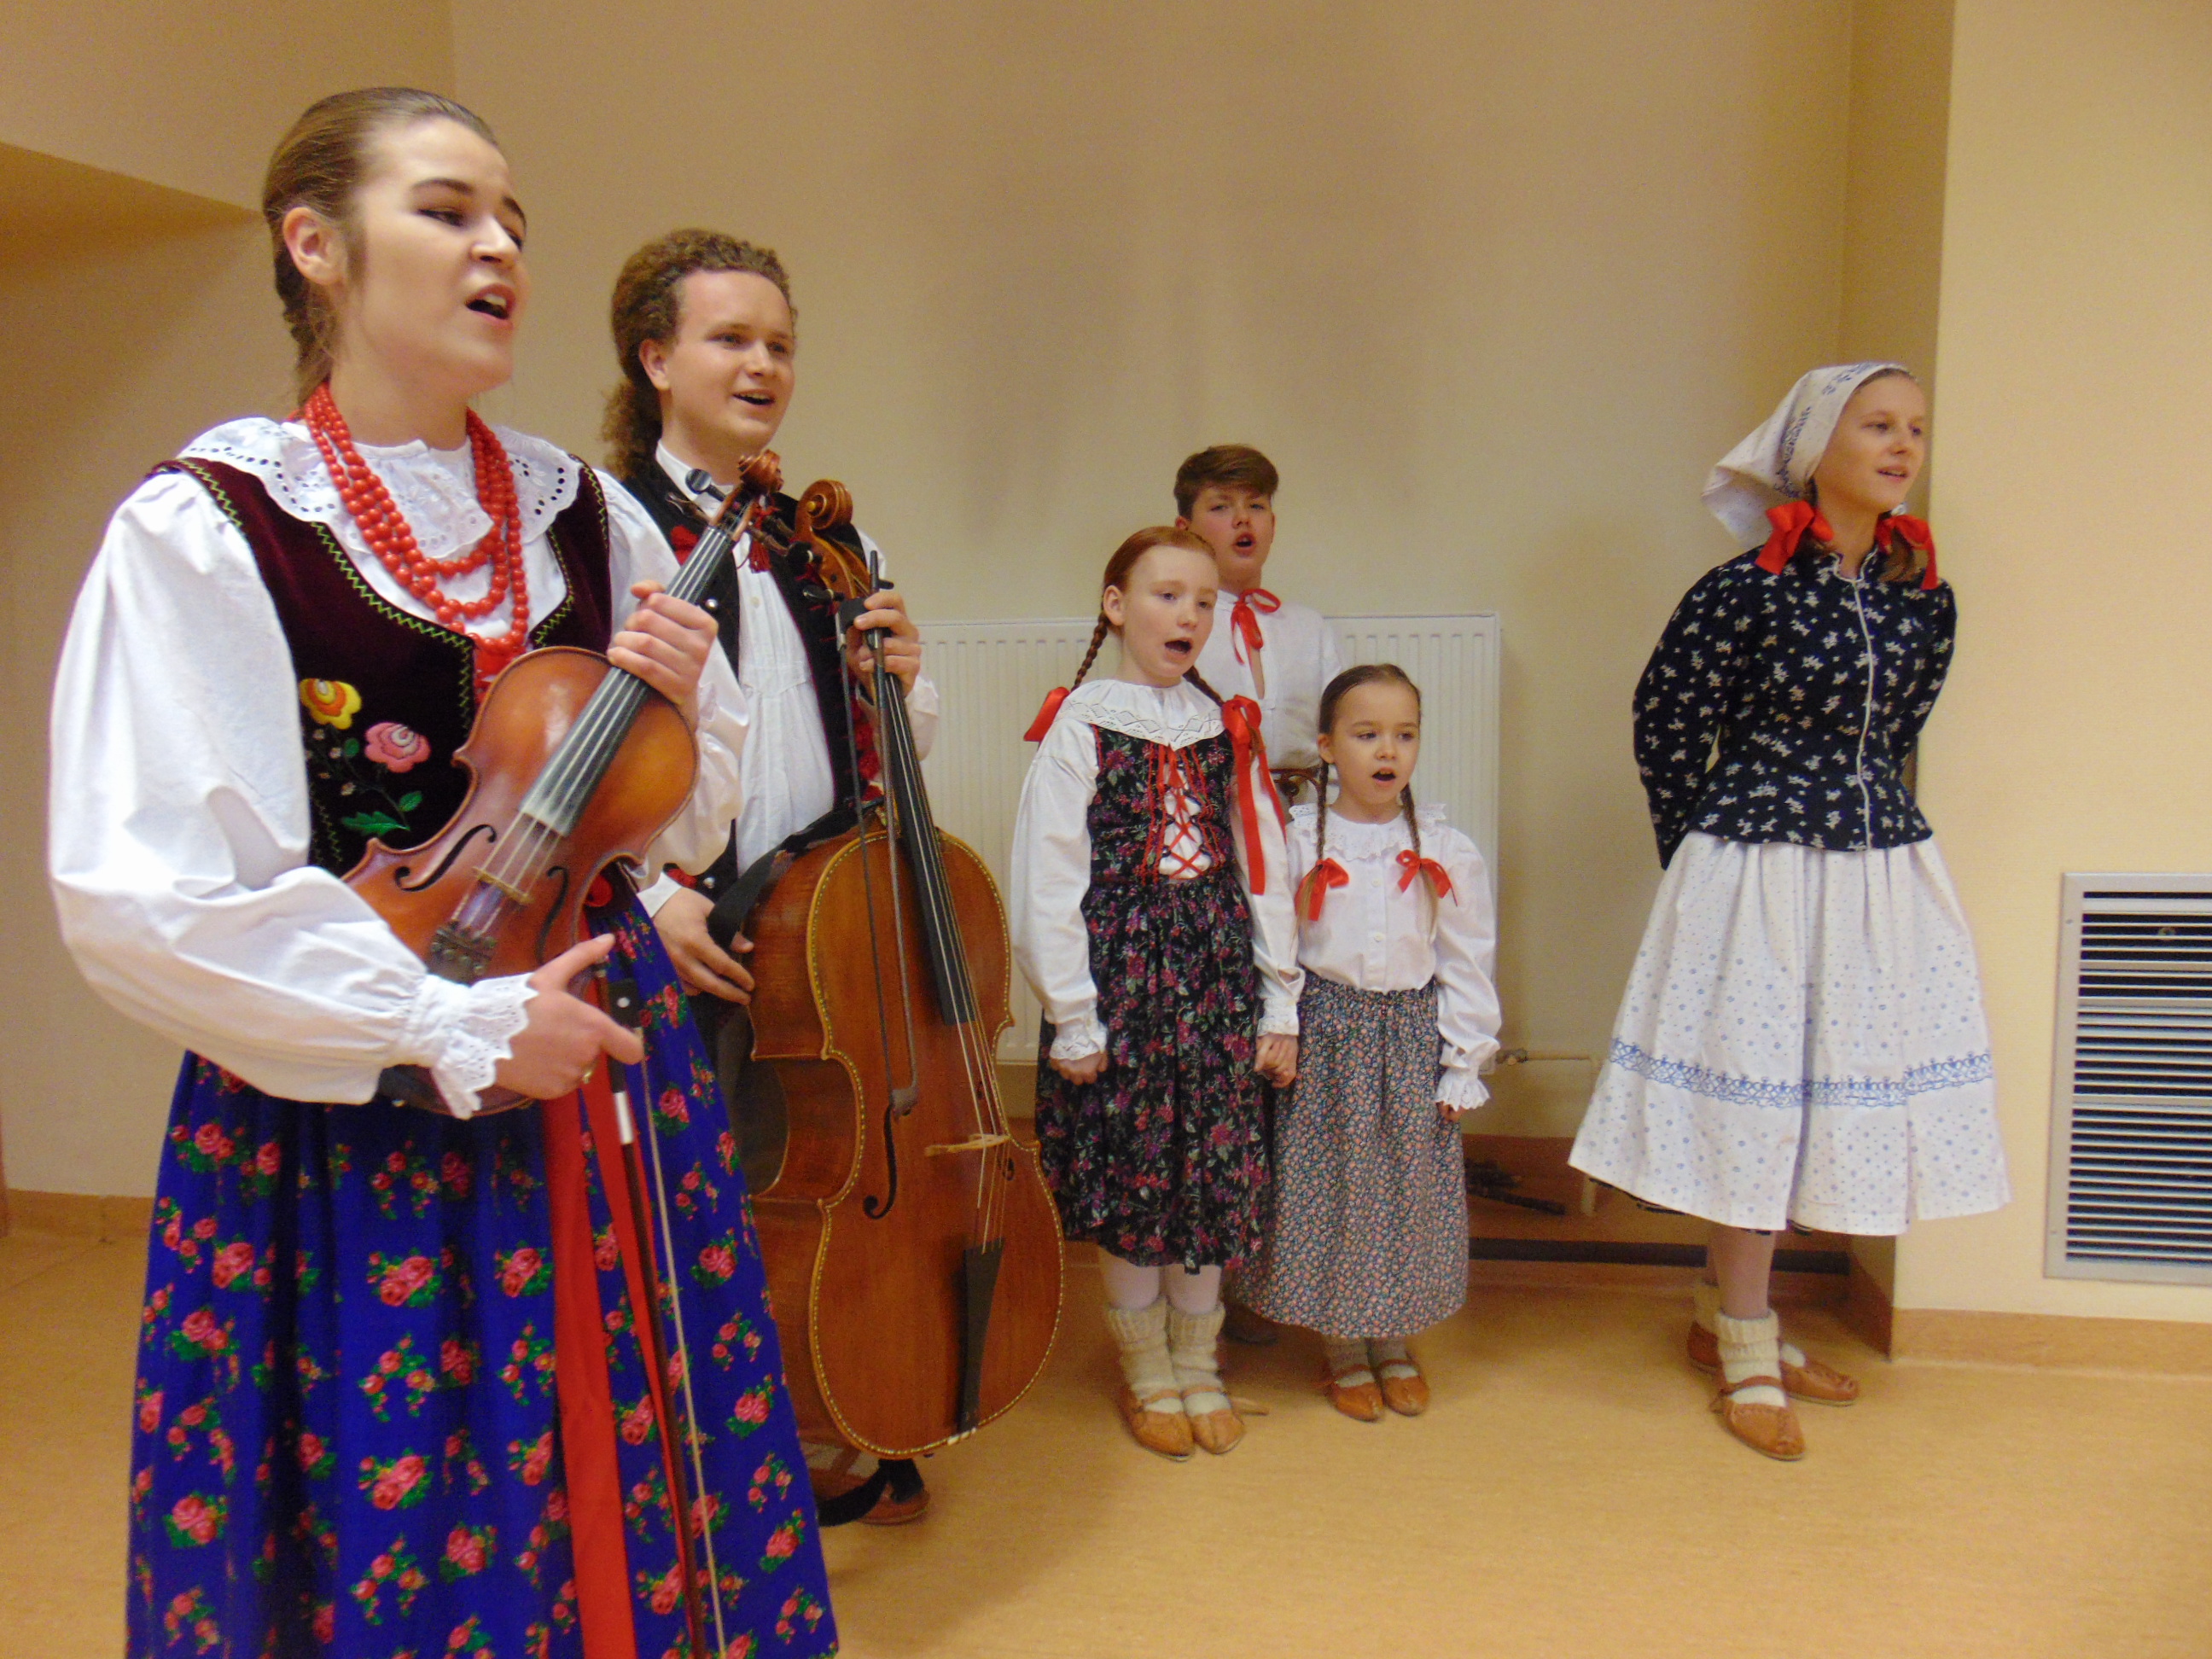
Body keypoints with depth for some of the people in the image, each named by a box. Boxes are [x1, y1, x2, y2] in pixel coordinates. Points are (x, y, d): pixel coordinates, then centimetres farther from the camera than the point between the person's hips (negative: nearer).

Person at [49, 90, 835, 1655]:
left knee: (642, 1512, 12)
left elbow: (678, 831, 12)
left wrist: (679, 707, -9)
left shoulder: (589, 517, 6)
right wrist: (456, 1027, -15)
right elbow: (140, 896, -14)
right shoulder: (203, 527, -9)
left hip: (606, 1080, 4)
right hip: (350, 1124, -4)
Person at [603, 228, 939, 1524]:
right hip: (680, 931, -5)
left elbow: (903, 743, 18)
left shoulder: (826, 544, 13)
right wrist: (645, 895, -20)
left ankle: (827, 1441, 35)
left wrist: (899, 679, -3)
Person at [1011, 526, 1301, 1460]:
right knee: (1131, 1176, 4)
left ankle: (1198, 1367, 28)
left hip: (1216, 973, 4)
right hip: (1121, 971, -3)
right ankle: (1147, 1375, 24)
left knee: (1213, 1174, 9)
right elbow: (1048, 884, -8)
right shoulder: (1080, 725, -5)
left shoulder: (1227, 728, 7)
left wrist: (1279, 1005, 6)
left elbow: (1264, 871, 9)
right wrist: (1072, 1020, -10)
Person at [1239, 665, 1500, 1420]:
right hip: (1325, 1035, -1)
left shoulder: (1446, 849, -1)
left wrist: (1463, 1065, 1)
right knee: (1326, 1185, 6)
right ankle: (1342, 1348, 25)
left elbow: (1466, 963, 2)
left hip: (1412, 1034, 1)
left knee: (1409, 1186, 9)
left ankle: (1394, 1343, 30)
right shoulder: (1296, 841, -4)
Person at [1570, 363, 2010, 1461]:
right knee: (1752, 1100, 0)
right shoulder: (1745, 591, -12)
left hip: (1883, 868, 6)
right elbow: (1665, 722, -3)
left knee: (1835, 1092, 12)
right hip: (1759, 875, -6)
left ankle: (1720, 1315, 30)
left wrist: (1856, 817, 14)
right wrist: (1706, 854, 4)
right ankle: (1746, 1357, 16)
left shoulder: (1922, 599, 5)